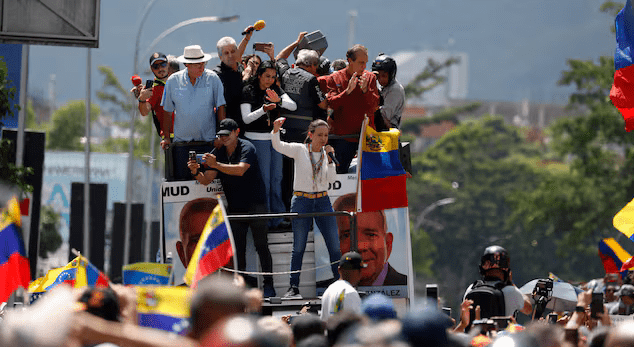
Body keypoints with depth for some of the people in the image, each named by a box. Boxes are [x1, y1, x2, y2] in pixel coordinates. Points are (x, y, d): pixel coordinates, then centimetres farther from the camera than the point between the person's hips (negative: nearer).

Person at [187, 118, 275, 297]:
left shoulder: (247, 148, -10)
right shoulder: (217, 153, 7)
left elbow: (240, 170, -27)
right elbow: (207, 179, 1)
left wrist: (217, 165, -38)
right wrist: (196, 172, -20)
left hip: (255, 204, -5)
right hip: (234, 207, 5)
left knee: (261, 246, -5)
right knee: (237, 249, 0)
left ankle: (268, 285, -1)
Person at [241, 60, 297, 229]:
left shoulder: (276, 90, 8)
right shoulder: (248, 91, -5)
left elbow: (293, 106, -3)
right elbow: (246, 118, -11)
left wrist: (278, 100, -22)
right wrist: (264, 109, -26)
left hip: (275, 137, 5)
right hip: (257, 138, -5)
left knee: (276, 178, 8)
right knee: (263, 179, -8)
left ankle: (277, 219, 14)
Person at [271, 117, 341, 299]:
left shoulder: (327, 154, 7)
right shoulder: (300, 150, -2)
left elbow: (331, 180, -3)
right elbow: (278, 146, -17)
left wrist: (330, 160, -15)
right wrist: (276, 130, -34)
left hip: (322, 202, 3)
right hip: (301, 202, -3)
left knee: (334, 245, 1)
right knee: (298, 247, -3)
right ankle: (294, 287, 2)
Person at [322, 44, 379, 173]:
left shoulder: (370, 78, 8)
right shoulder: (334, 79, 3)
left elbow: (374, 105, 1)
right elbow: (332, 103, -8)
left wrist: (365, 90, -17)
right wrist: (348, 91, -20)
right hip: (343, 135, -1)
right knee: (341, 172, -1)